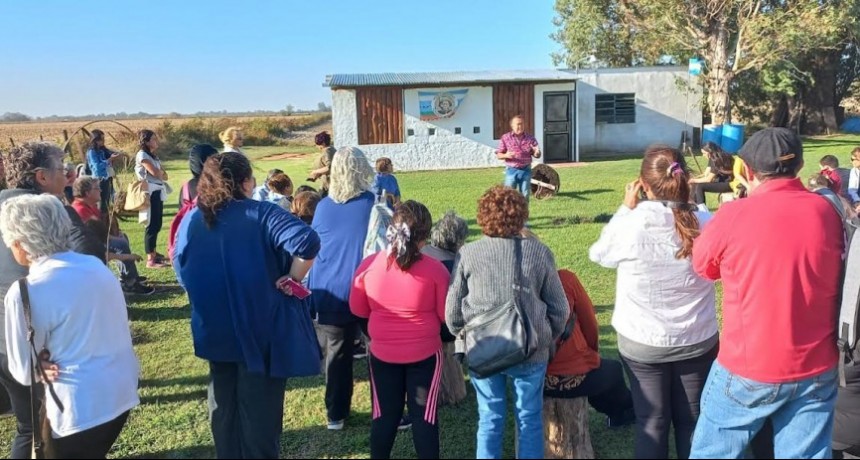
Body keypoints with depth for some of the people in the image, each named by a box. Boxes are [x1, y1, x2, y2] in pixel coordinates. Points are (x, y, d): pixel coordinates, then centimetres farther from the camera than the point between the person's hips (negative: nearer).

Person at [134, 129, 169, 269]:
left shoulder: (154, 156, 19)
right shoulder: (142, 155, -7)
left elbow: (165, 175, 13)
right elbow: (154, 172, -19)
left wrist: (160, 173, -8)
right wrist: (161, 172, 2)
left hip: (158, 191, 9)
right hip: (151, 192, -9)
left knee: (157, 224, 13)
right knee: (152, 224, -10)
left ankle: (154, 253, 24)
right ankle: (150, 259, -9)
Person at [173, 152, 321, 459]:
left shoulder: (191, 220, -1)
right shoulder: (260, 214, -17)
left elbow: (182, 272, 9)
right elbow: (307, 242, -32)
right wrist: (293, 278, -18)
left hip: (215, 331, 5)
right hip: (261, 329, -5)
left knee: (223, 405, 22)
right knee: (260, 410, 10)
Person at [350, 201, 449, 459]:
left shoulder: (368, 265, -11)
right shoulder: (435, 269, -17)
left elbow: (358, 309, 2)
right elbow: (446, 316, -8)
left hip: (382, 353, 2)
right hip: (425, 353, -2)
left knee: (384, 415, 16)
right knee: (424, 415, 11)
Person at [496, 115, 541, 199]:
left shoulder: (530, 138, 5)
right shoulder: (505, 138, 1)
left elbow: (537, 155, 9)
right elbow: (498, 155, 2)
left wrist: (536, 153, -16)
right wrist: (506, 155, -20)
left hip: (526, 170, 2)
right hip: (511, 170, -2)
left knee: (525, 196, 7)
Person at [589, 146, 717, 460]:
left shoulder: (630, 224, -21)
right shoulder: (705, 224, -15)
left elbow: (598, 254, 0)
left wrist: (626, 208, 4)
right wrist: (691, 202, 4)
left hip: (641, 343, -2)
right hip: (698, 341, 2)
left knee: (651, 422, 13)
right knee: (692, 421, 18)